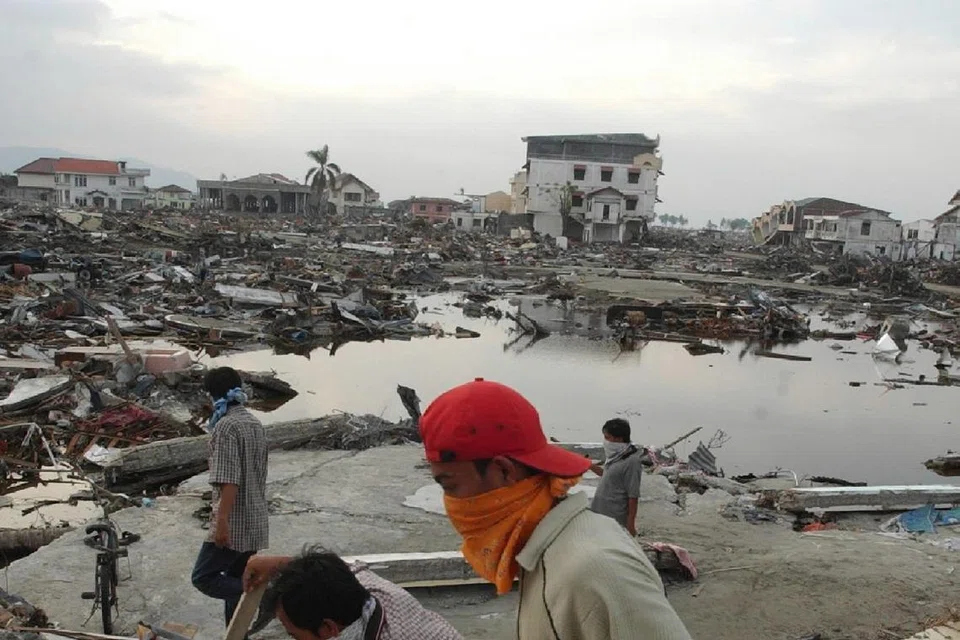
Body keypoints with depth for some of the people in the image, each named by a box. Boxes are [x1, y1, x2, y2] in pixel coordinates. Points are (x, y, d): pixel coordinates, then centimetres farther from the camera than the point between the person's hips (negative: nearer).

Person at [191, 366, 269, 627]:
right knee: (235, 583, 16)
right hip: (255, 521, 9)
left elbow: (229, 480, -23)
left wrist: (222, 521, -23)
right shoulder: (255, 424, 11)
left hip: (234, 522, -9)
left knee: (203, 578, 0)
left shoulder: (225, 426, -16)